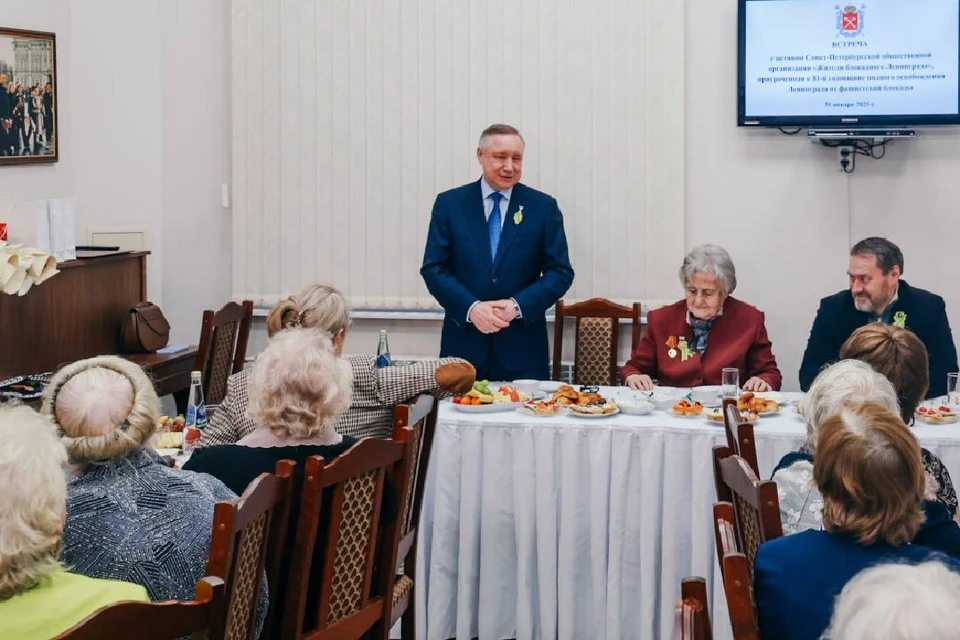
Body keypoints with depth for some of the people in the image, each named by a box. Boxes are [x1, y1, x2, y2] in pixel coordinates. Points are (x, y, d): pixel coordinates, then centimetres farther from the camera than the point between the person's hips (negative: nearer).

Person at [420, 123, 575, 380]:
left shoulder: (543, 207, 4)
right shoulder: (449, 203, 4)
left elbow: (561, 272, 2)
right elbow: (433, 269, 1)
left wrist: (518, 305, -14)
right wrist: (471, 308, -15)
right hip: (463, 343, 0)